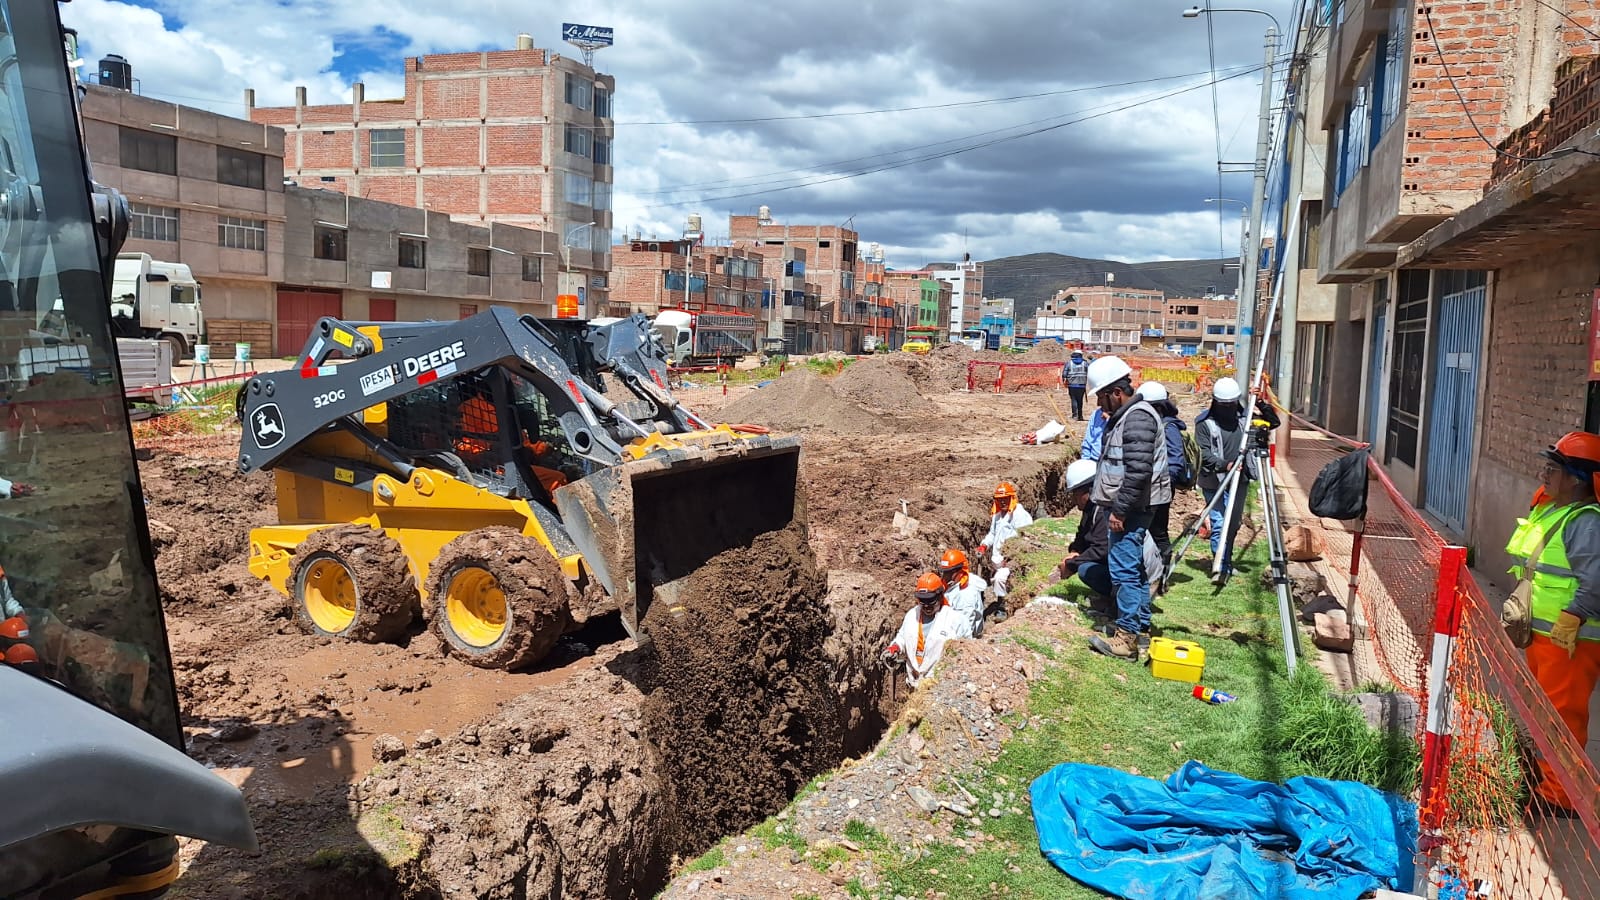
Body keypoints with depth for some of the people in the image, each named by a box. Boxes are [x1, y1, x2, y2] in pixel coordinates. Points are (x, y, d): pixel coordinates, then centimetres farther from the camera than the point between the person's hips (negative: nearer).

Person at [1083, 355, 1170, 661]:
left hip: (1131, 508, -11)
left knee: (1124, 569, -10)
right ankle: (1140, 625, 28)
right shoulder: (1122, 416, 15)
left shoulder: (1137, 418, -19)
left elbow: (1138, 472, -26)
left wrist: (1120, 510, -23)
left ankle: (1126, 638, -7)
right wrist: (1103, 497, 23)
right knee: (1134, 567, 17)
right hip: (1125, 506, 11)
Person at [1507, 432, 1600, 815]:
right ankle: (1541, 768, 39)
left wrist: (1569, 623, -28)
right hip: (1542, 632, 10)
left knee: (1562, 714, -3)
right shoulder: (1548, 511, 10)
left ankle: (1559, 795, 5)